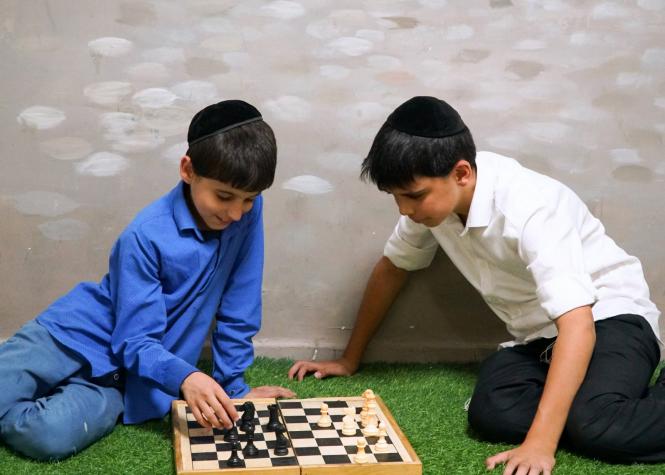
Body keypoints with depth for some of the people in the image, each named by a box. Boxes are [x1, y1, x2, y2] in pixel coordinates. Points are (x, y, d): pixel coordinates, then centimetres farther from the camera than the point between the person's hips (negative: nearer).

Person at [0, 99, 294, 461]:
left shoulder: (247, 212, -10)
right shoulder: (146, 236, -20)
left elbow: (238, 312, 0)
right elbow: (135, 340, -21)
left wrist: (233, 386, 1)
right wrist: (185, 377, -39)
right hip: (78, 334, -2)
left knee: (51, 436, -26)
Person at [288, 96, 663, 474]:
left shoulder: (529, 208, -30)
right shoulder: (433, 194, -10)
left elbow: (577, 325, -37)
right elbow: (392, 268, 8)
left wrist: (539, 444, -44)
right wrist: (350, 360, 13)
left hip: (609, 315, -6)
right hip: (539, 335, 6)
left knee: (593, 425, -36)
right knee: (491, 416, -26)